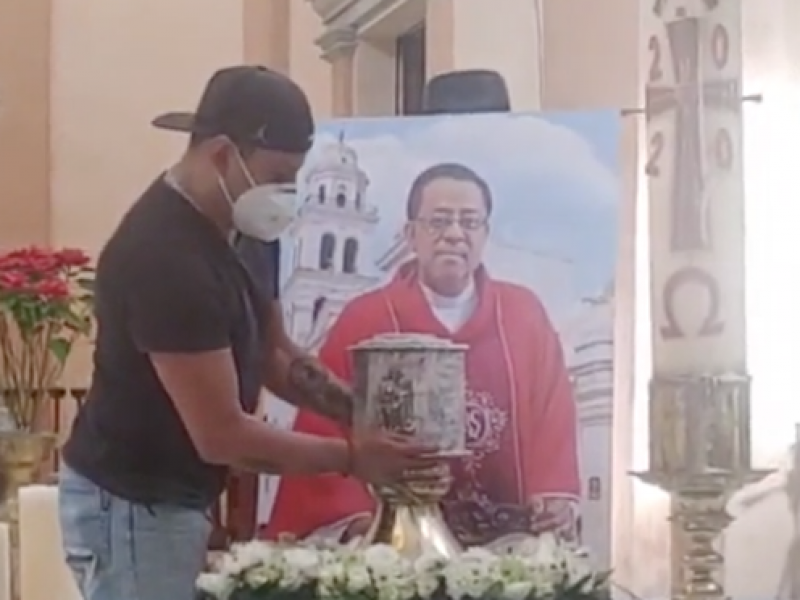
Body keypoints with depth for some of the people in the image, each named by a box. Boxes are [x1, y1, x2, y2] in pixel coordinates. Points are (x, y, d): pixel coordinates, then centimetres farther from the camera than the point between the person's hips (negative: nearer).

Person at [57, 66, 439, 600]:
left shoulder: (231, 228, 4)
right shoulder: (165, 257, -27)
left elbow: (272, 352, 13)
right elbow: (222, 435, -25)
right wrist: (351, 458, -16)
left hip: (176, 500, 9)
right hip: (131, 507, -9)